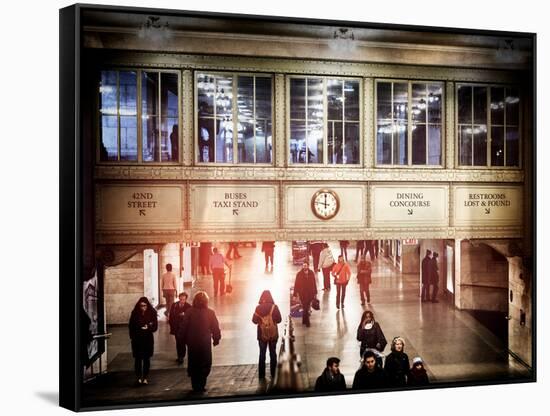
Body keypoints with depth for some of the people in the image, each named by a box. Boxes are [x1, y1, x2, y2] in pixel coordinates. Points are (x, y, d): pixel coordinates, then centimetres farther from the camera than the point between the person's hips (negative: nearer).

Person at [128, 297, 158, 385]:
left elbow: (155, 326, -4)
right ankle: (139, 377, 12)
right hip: (137, 339, 0)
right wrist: (132, 337, -6)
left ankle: (145, 377, 16)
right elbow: (131, 326, 2)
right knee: (138, 359, 1)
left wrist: (148, 327, -23)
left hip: (148, 339, 0)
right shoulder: (135, 313, -4)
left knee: (147, 359, 5)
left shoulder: (152, 313, -5)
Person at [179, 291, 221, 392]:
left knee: (193, 364, 15)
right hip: (205, 342, -2)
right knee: (205, 365, 9)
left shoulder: (189, 312, -7)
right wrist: (216, 339, 8)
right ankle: (200, 385, 3)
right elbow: (215, 328, -5)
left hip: (192, 343, 2)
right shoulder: (210, 312, -8)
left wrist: (183, 339, 8)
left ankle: (195, 386, 19)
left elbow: (183, 327, -4)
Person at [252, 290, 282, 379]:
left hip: (262, 334, 0)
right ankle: (273, 374, 15)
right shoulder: (274, 307, -11)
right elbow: (279, 320, -7)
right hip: (273, 334, 0)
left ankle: (261, 375, 12)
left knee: (262, 354, 10)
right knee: (273, 353, 12)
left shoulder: (258, 308, -9)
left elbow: (254, 320, -6)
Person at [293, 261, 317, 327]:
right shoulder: (299, 274, -7)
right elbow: (296, 284, -6)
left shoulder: (311, 273, -1)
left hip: (310, 294, 3)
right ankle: (307, 322, 10)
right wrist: (295, 294, -7)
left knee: (307, 307, 13)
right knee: (305, 308, -1)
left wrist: (315, 292, 4)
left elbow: (314, 283, 4)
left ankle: (304, 321, 30)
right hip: (302, 294, -3)